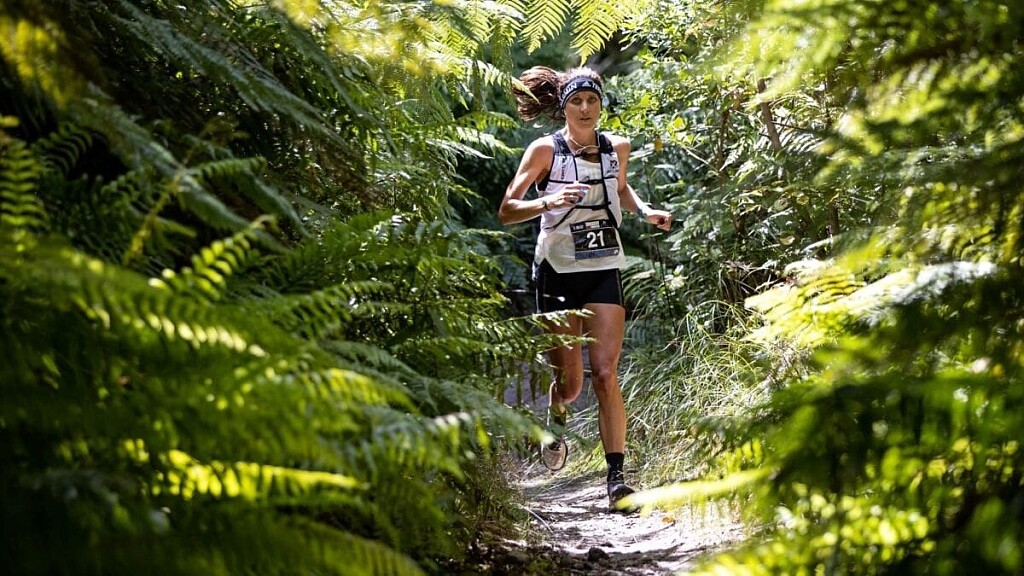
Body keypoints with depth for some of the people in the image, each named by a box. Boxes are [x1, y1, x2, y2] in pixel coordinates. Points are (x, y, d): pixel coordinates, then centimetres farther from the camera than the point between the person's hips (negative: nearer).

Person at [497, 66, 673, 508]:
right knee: (569, 381, 2)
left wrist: (645, 212, 8)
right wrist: (549, 201, -26)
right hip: (557, 272, -2)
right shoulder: (545, 150, -5)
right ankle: (557, 419, 39)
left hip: (604, 272, 2)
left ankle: (616, 477, -11)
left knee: (605, 374, -11)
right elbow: (506, 211, -9)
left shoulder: (617, 148, 6)